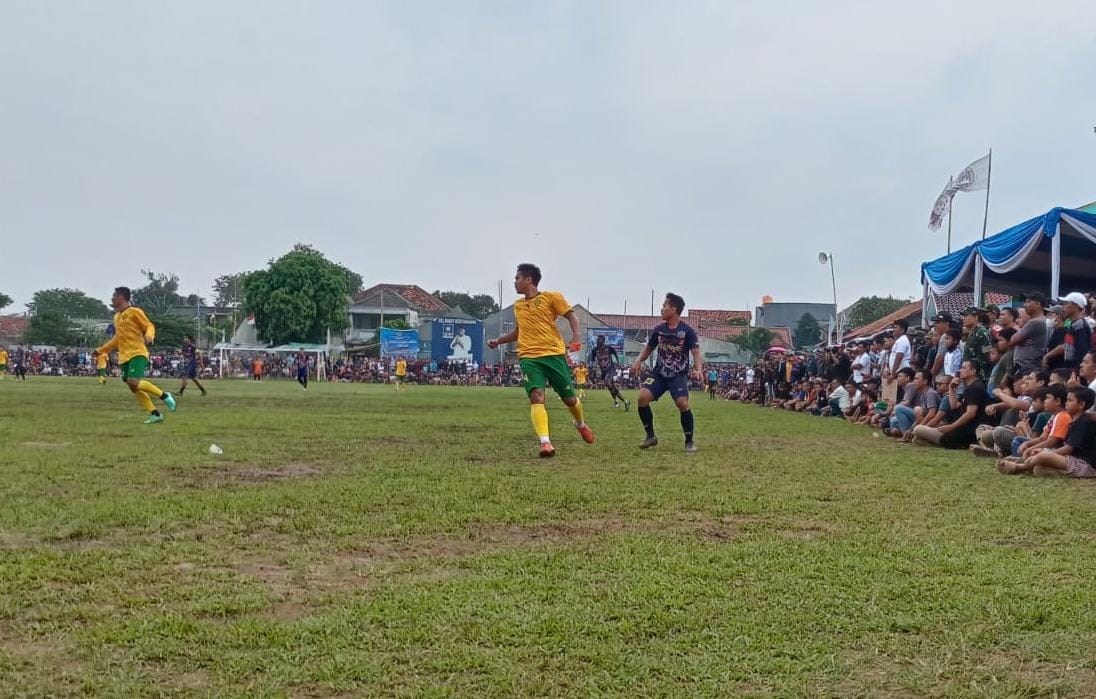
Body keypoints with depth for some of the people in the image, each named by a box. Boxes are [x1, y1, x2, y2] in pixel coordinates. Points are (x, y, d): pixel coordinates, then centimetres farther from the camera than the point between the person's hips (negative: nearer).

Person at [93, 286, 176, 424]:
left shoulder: (134, 312, -5)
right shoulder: (116, 316, 19)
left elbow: (149, 326, -7)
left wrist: (149, 335, -30)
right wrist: (101, 350, 29)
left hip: (137, 353, -8)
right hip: (124, 356, 8)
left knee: (134, 382, -25)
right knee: (133, 388, 0)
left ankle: (164, 395, -9)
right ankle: (155, 414, 3)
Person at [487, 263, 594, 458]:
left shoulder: (551, 297, 2)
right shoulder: (518, 305, 18)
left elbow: (571, 316, 0)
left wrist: (575, 336, -17)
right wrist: (498, 341, 23)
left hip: (554, 354, -3)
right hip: (528, 357, 3)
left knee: (569, 398, 6)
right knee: (536, 396, -21)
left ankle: (581, 424, 40)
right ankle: (545, 443, -28)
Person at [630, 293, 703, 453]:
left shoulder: (687, 331, -9)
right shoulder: (659, 329, 3)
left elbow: (696, 352, -14)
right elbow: (648, 348, 16)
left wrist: (698, 370, -32)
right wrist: (638, 362, 0)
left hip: (679, 375, -4)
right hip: (659, 373, 4)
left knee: (683, 404, -24)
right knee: (642, 397, -19)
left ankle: (689, 442, -2)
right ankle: (651, 436, -1)